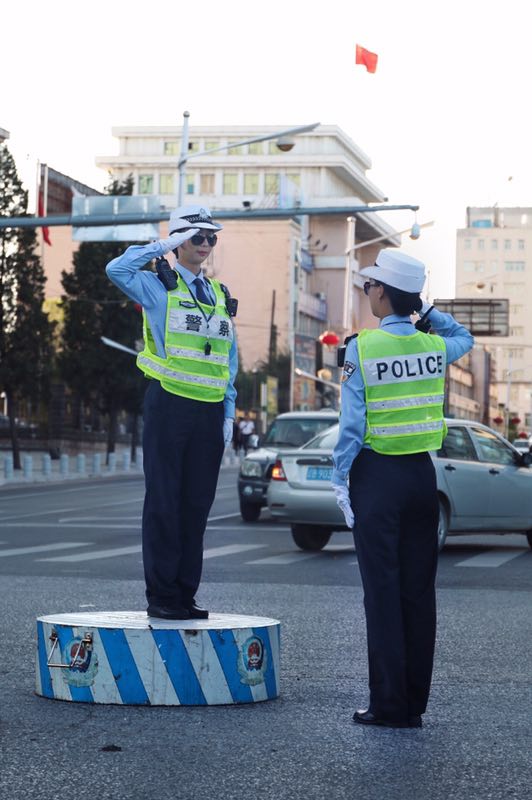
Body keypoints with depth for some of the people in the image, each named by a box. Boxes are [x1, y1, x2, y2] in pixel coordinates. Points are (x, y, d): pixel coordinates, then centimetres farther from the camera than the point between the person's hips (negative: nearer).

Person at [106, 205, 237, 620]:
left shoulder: (220, 295, 17)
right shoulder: (158, 286, 1)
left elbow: (229, 360, 17)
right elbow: (118, 269, -21)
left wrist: (229, 411, 9)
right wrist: (162, 247, -13)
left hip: (209, 412, 5)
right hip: (169, 405, -5)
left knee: (197, 504, 7)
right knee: (164, 502, -2)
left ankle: (185, 593, 14)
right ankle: (161, 596, 4)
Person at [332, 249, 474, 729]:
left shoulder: (361, 348, -10)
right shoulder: (435, 346, 3)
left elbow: (352, 423, -12)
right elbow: (465, 338, 29)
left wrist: (339, 479, -5)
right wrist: (427, 310, 20)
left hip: (377, 475, -4)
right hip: (422, 474, 4)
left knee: (383, 590, -1)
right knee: (419, 590, 8)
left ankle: (389, 705, 0)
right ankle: (415, 703, 13)